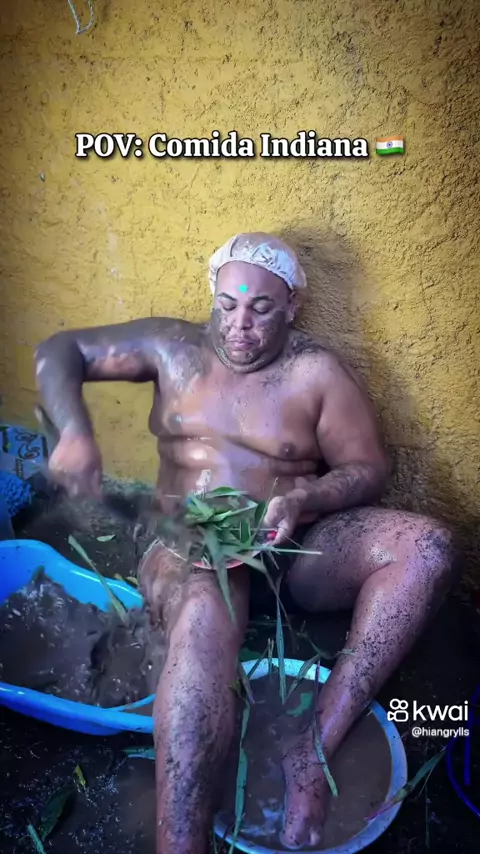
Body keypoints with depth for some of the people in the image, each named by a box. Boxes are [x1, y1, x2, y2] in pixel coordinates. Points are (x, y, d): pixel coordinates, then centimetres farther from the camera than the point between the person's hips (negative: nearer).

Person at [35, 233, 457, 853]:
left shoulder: (318, 372, 1)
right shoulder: (174, 348, 6)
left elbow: (370, 470, 1)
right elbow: (59, 350, 8)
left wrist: (303, 499, -21)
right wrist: (74, 433, -12)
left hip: (296, 544, 2)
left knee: (428, 546, -24)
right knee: (202, 621, -38)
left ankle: (316, 742, -27)